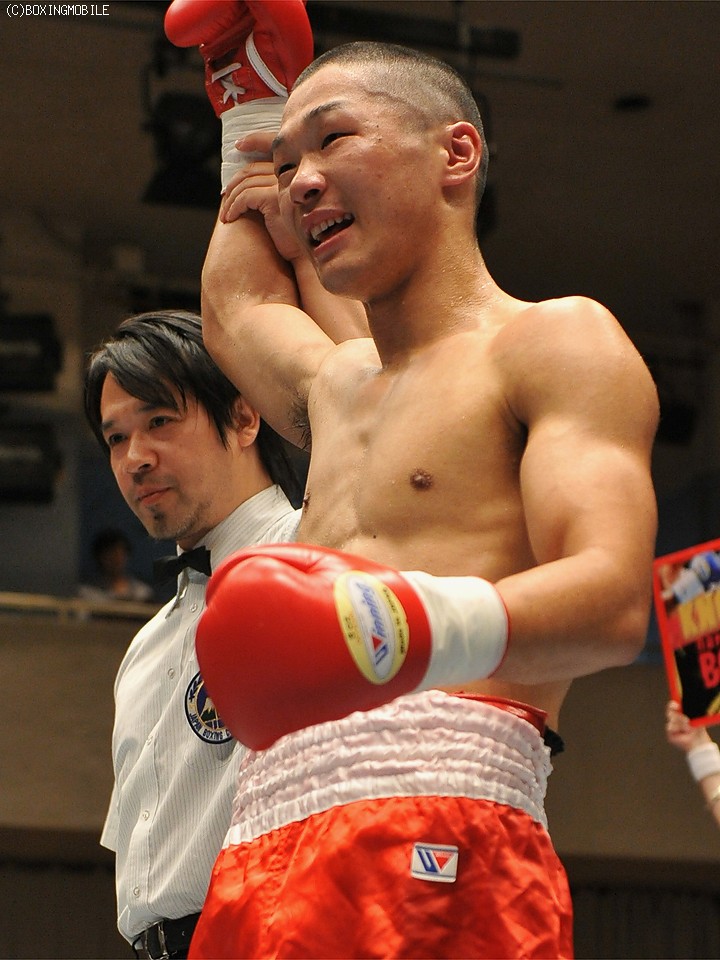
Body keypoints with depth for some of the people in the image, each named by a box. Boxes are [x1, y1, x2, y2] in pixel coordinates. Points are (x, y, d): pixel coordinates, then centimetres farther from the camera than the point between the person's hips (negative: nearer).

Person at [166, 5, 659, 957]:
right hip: (260, 850, 8)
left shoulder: (557, 339, 4)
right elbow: (234, 302, 55)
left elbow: (611, 599, -12)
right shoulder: (335, 385, 30)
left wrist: (426, 628, -32)